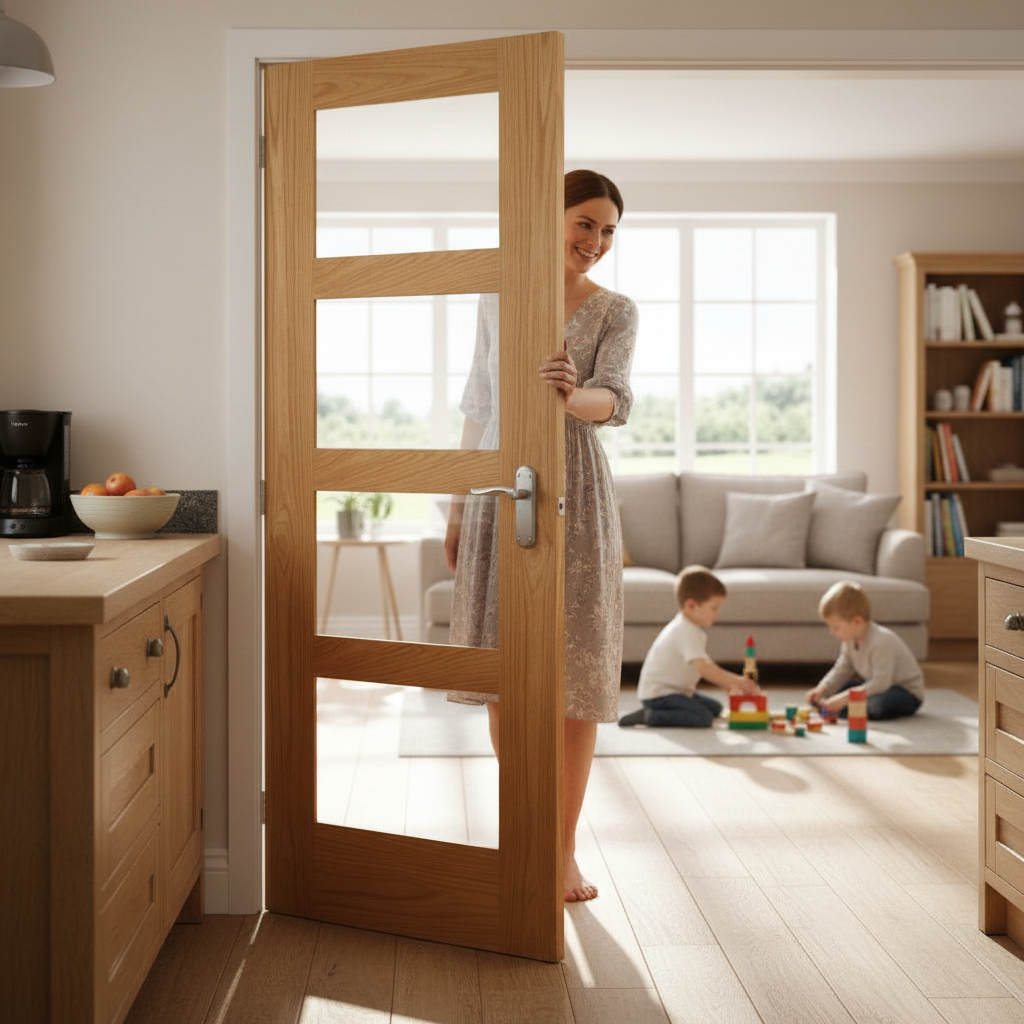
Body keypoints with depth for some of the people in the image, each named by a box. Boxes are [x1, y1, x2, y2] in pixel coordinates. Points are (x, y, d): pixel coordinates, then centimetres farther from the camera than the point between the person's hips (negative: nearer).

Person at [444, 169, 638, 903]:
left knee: (575, 670, -2)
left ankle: (565, 849, 9)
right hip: (498, 492, 3)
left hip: (573, 495, -2)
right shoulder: (497, 300, 11)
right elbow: (478, 407, 14)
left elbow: (617, 401, -13)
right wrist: (458, 506, 11)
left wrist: (572, 397, -36)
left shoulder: (616, 312, 4)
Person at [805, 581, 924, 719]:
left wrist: (846, 698, -39)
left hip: (907, 692, -9)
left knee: (877, 705, -39)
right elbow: (842, 670, 5)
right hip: (876, 686, 9)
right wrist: (822, 689, -12)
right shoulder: (850, 640, -2)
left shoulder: (881, 642, -31)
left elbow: (881, 683, -35)